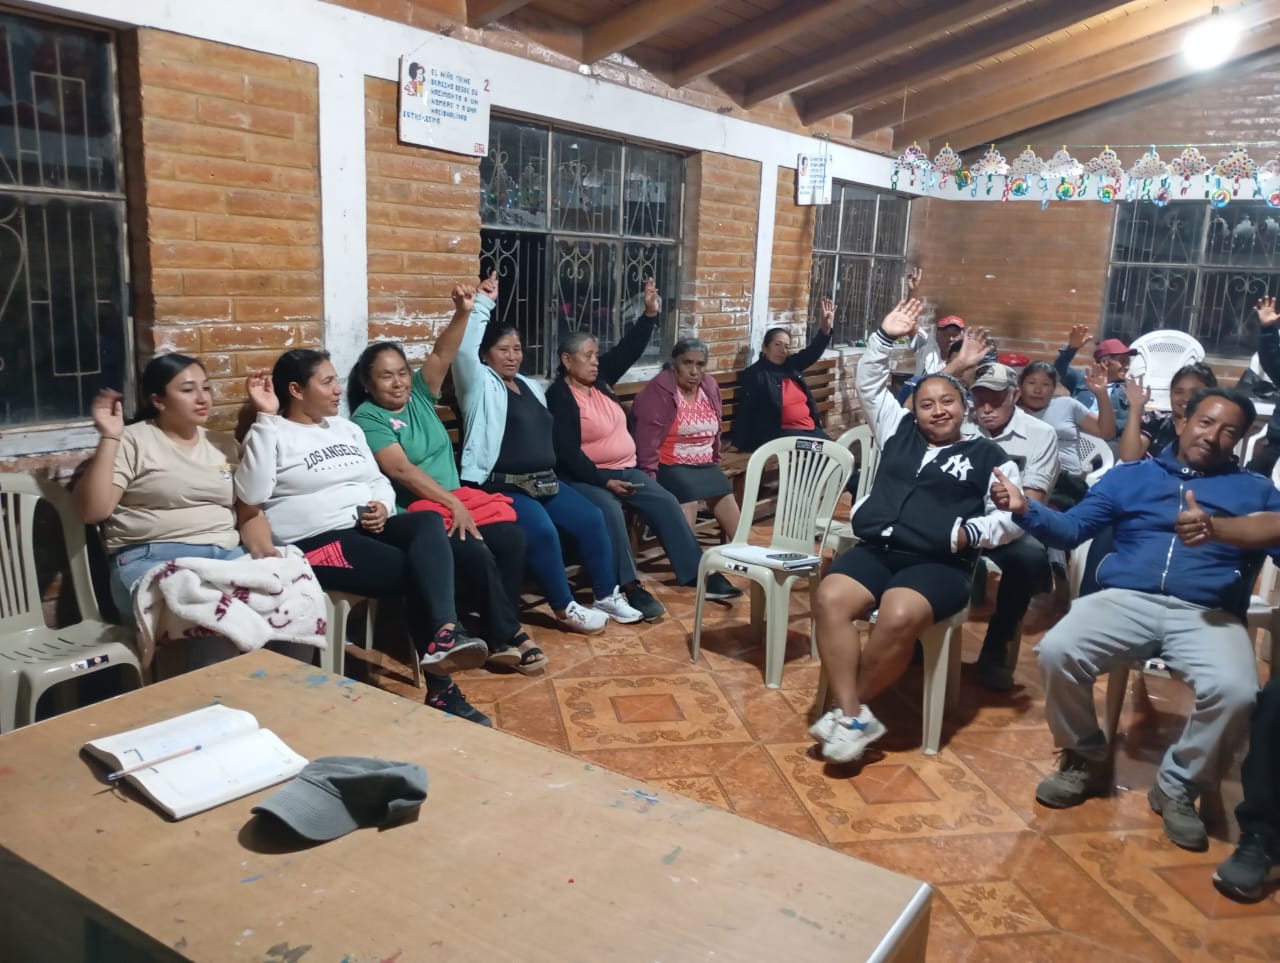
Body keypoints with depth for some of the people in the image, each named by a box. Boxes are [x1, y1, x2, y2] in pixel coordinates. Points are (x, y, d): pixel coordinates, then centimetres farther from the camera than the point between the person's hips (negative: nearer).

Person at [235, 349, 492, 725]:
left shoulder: (346, 428, 22)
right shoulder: (273, 434, 1)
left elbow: (379, 481, 24)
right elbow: (252, 495, -16)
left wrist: (383, 506, -1)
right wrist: (266, 418, -15)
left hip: (368, 528, 6)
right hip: (316, 541, -6)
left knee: (429, 522, -27)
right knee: (418, 571, -25)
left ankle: (444, 636, -39)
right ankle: (440, 684, -22)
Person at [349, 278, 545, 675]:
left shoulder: (419, 397, 13)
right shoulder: (367, 417, -4)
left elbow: (442, 355, 1)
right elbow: (401, 470, -15)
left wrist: (463, 313, -17)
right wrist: (452, 503, -21)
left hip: (458, 495, 6)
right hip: (417, 508, -6)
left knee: (512, 538, -18)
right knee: (475, 554, -28)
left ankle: (501, 632, -8)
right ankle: (508, 635, -11)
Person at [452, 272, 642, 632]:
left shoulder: (531, 387, 19)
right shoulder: (480, 385, -3)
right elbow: (464, 348, -20)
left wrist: (548, 475, 19)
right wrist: (483, 303, -15)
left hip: (543, 481, 8)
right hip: (501, 485, -8)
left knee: (591, 518, -4)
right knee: (542, 530, -29)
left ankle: (607, 595, 8)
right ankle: (565, 608, -14)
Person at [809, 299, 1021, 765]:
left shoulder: (987, 456, 12)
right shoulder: (899, 432, 22)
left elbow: (1013, 515, 5)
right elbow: (869, 384, 27)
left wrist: (970, 532, -11)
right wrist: (885, 337, 17)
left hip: (939, 564, -3)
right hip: (875, 549, 4)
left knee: (898, 618, -35)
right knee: (829, 600, -27)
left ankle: (845, 709, -16)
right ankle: (854, 716, -24)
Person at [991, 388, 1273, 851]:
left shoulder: (1255, 490, 20)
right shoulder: (1130, 475, 18)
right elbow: (1071, 529, 9)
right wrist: (1024, 509, -10)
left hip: (1208, 614, 0)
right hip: (1126, 600, 0)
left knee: (1235, 691, -31)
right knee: (1056, 652, -28)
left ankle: (1177, 785, -2)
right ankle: (1085, 760, 0)